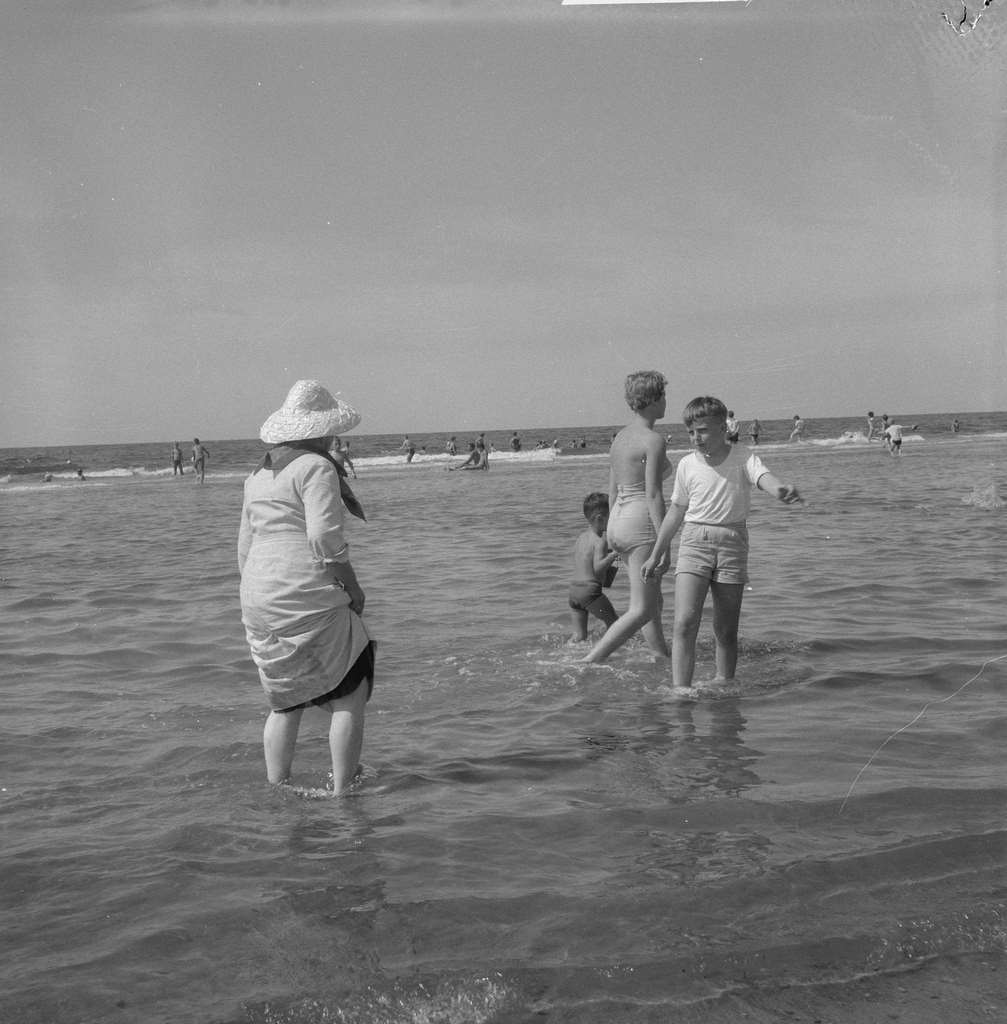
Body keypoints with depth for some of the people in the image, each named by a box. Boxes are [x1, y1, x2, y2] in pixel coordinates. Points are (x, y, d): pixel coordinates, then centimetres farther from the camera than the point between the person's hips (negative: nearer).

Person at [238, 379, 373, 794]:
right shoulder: (316, 468, -9)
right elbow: (325, 537, -18)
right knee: (349, 695, 1)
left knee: (285, 703, 16)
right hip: (308, 598, -8)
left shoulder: (259, 476, 16)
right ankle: (342, 792, -2)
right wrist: (353, 587, -7)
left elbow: (244, 547, 19)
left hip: (258, 603, 8)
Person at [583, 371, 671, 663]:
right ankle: (589, 662, -15)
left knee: (654, 603, 17)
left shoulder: (620, 436, 12)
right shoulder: (653, 440, -13)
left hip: (618, 521, 9)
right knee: (641, 611, -8)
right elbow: (653, 494, -19)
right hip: (642, 525, -9)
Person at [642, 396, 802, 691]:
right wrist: (657, 555, 20)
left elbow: (764, 478, -25)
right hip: (694, 542, 1)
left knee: (726, 632, 5)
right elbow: (676, 511, 16)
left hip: (732, 542, -1)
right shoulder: (687, 465, 4)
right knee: (684, 623, -15)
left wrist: (780, 490, -50)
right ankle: (680, 691, -15)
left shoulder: (743, 459, -4)